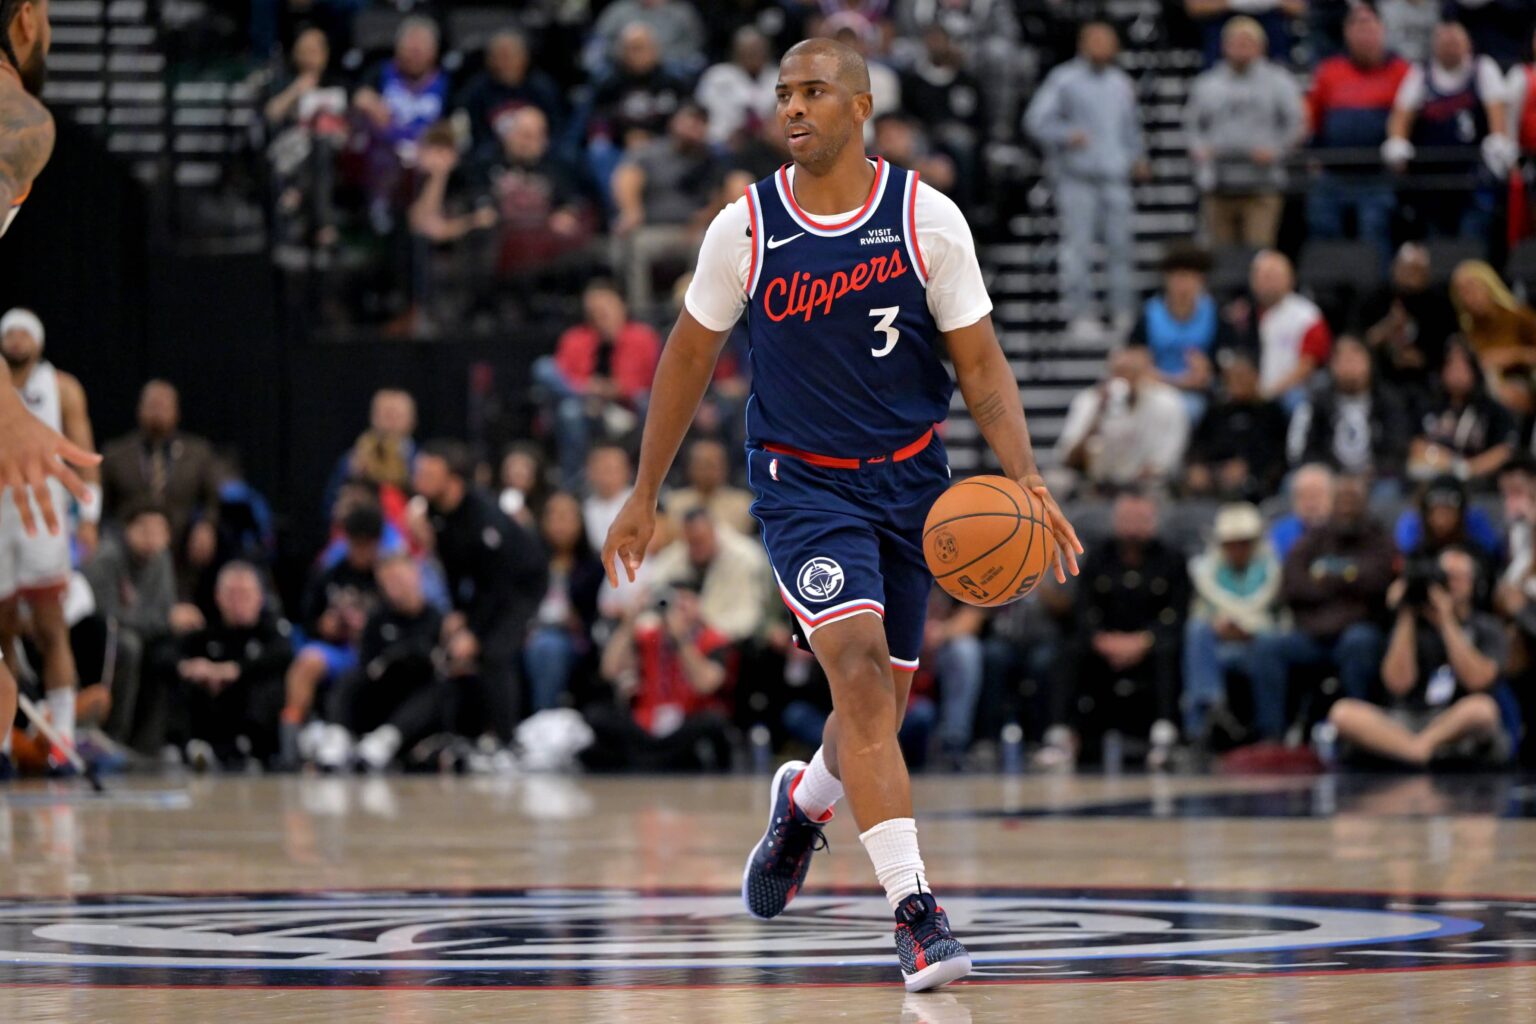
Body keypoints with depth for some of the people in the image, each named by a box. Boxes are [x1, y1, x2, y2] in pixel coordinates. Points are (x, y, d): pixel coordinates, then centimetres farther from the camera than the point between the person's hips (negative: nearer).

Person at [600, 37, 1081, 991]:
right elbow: (690, 356, 7)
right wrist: (644, 494, 10)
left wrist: (1026, 478, -19)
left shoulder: (927, 217, -7)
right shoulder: (745, 228, -6)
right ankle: (916, 908, -24)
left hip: (910, 482, 2)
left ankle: (804, 802, 47)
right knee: (860, 669, -21)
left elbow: (981, 363, -3)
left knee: (882, 700, 12)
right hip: (802, 483, -2)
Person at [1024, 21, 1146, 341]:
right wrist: (1066, 136, -19)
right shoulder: (1063, 80, 1)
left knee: (1120, 244, 1)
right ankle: (1080, 315, -5)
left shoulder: (1122, 83, 18)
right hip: (1077, 178, -5)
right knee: (1077, 248, -7)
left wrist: (1137, 156, 13)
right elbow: (1036, 120, -3)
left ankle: (1124, 314, 7)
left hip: (1115, 178, 5)